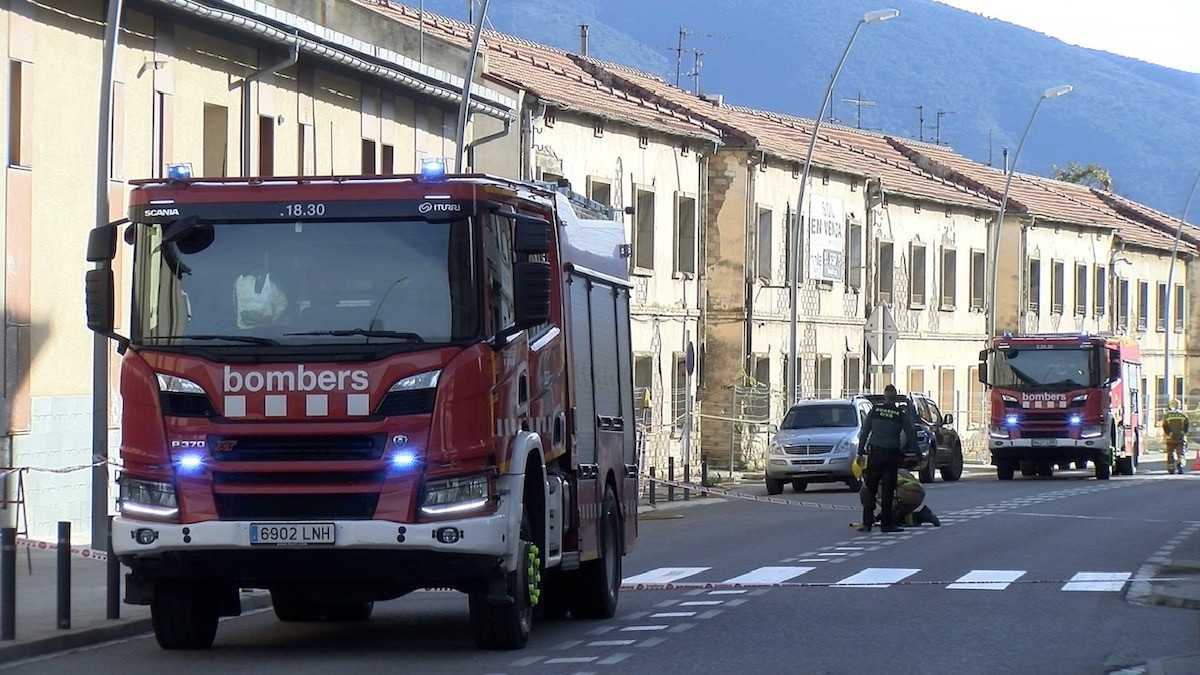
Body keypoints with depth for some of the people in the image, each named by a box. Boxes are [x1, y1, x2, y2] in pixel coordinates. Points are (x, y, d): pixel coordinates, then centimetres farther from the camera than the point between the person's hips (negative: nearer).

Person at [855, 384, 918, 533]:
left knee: (870, 489, 6)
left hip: (875, 453, 1)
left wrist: (860, 452, 10)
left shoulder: (875, 410, 3)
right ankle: (886, 524, 1)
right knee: (888, 491, 2)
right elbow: (911, 435, 3)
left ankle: (867, 523, 2)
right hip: (892, 454, -1)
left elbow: (864, 432, 5)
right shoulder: (901, 414, 0)